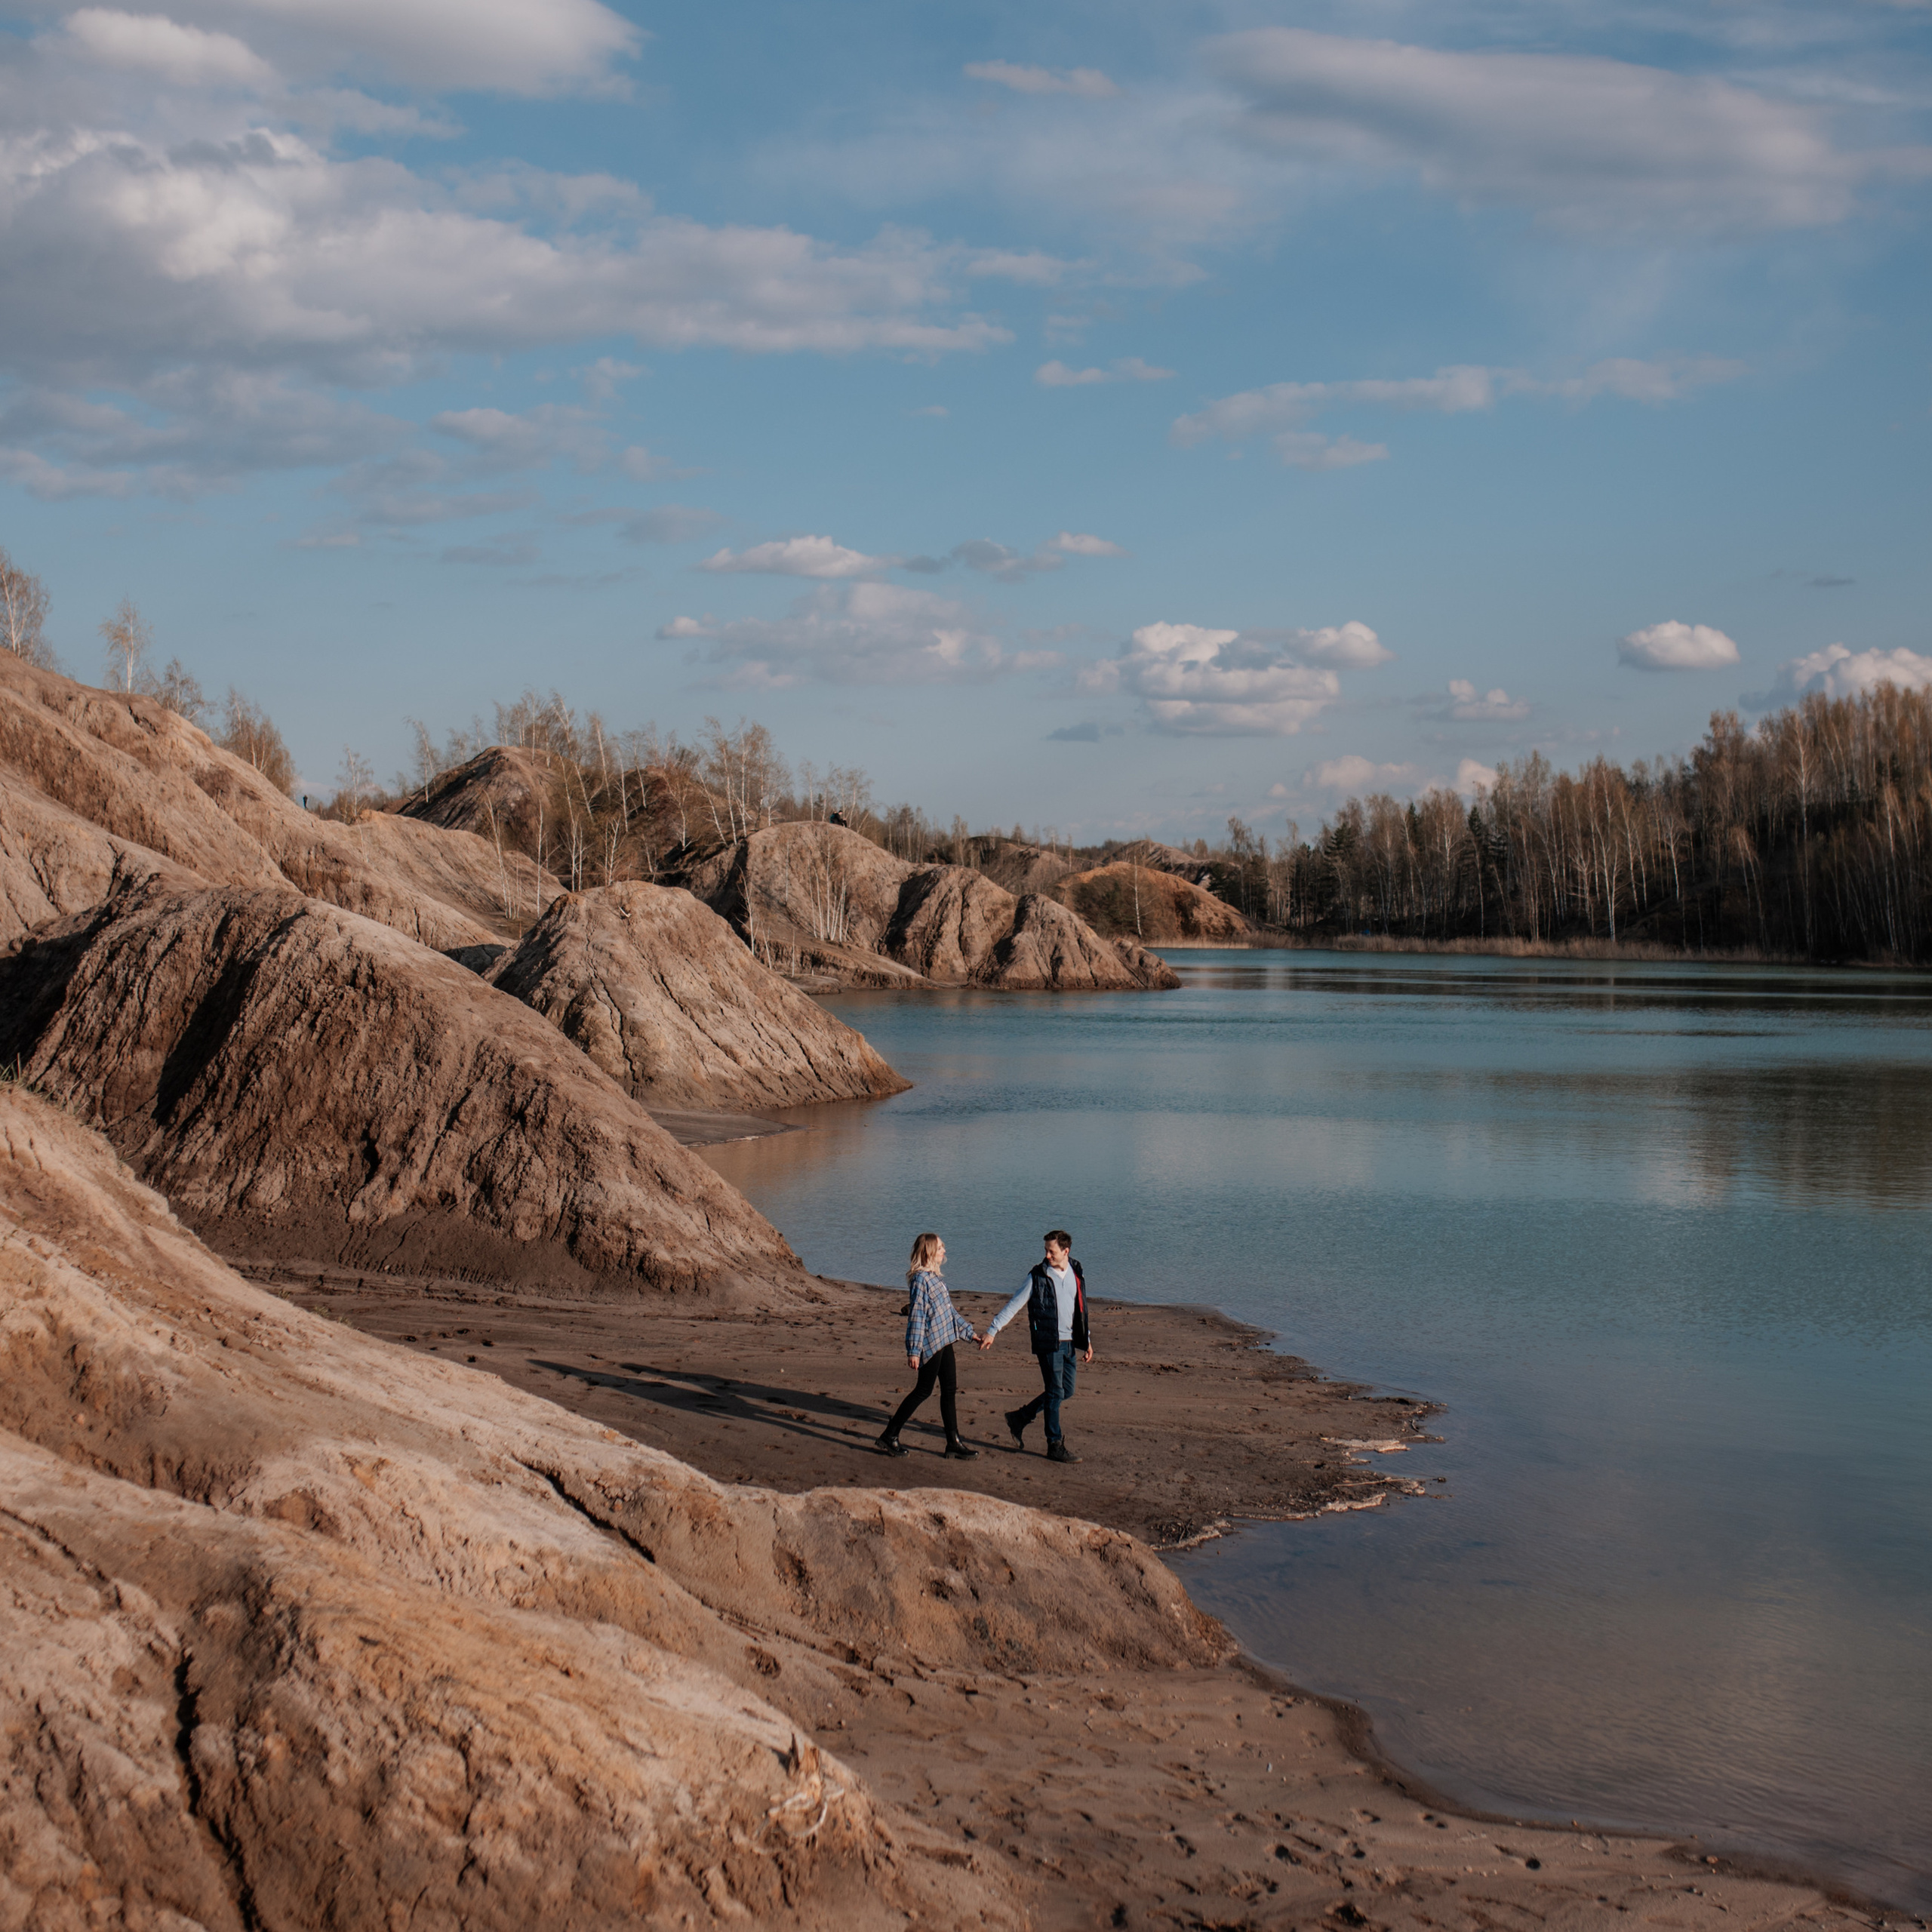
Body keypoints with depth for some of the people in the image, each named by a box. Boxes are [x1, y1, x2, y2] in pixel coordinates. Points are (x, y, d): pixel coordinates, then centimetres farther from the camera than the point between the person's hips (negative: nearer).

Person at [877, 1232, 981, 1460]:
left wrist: (969, 1332, 27)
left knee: (950, 1389, 8)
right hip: (931, 1343, -9)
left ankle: (954, 1442, 12)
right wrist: (914, 1350, -20)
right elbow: (917, 1315, -18)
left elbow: (949, 1310, 24)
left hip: (943, 1340, 9)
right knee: (924, 1390, -2)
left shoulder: (933, 1278, 14)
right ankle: (890, 1436, 7)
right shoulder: (921, 1279, -15)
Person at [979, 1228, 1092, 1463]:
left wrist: (1087, 1340, 19)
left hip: (1069, 1342, 6)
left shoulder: (1076, 1274, 8)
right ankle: (1055, 1446, 2)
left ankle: (1020, 1418, 25)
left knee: (1066, 1392, 10)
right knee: (1055, 1393, -6)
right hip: (1048, 1342, -6)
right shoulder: (1038, 1276, -8)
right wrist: (992, 1331, -11)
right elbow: (1014, 1305, -6)